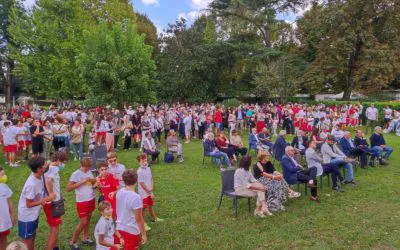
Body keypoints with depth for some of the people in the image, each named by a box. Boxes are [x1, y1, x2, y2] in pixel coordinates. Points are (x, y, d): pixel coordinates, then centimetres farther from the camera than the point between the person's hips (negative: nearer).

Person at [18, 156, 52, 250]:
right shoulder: (32, 184, -33)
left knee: (32, 236, 25)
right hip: (27, 216, -8)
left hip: (34, 214, 8)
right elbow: (29, 204, -23)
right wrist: (45, 200, -22)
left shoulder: (39, 176, -9)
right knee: (26, 240, 11)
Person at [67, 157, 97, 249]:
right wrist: (81, 182, -23)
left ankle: (85, 238, 31)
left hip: (91, 199, 6)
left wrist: (92, 180, -8)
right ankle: (72, 241, 16)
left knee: (88, 219, 16)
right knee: (83, 222, -2)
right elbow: (68, 188, -18)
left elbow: (95, 182, 14)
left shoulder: (89, 172, 3)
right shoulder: (76, 174, -15)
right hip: (82, 201, -6)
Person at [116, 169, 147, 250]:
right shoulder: (136, 197, -25)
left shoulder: (119, 193, -4)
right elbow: (139, 219, -20)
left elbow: (118, 211, 8)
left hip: (120, 227, 6)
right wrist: (144, 234, -10)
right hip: (131, 230, -6)